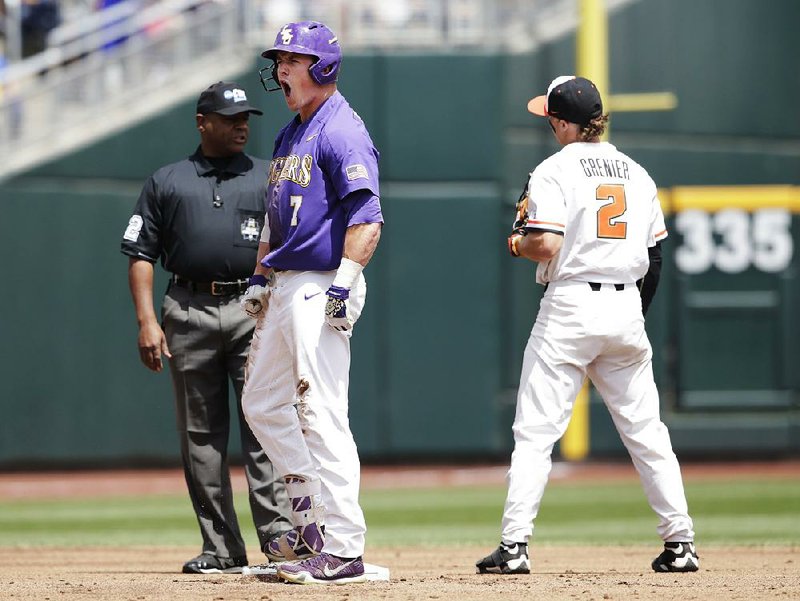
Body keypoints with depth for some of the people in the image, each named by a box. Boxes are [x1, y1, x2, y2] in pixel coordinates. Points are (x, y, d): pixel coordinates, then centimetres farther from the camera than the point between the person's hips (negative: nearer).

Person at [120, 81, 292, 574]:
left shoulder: (269, 179, 14)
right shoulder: (166, 182, 14)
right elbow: (142, 255, 10)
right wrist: (147, 320, -2)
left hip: (254, 312, -1)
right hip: (190, 313, 1)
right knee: (200, 435, 1)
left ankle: (278, 531, -16)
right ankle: (222, 548, 5)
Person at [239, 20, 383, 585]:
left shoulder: (342, 131, -12)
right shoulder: (291, 133, 19)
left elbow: (366, 217, -21)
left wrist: (344, 283, -28)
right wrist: (260, 278, 23)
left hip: (321, 290, -11)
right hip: (284, 289, 11)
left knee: (322, 415, -13)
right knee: (263, 405, 16)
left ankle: (343, 549, -13)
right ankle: (311, 522, 22)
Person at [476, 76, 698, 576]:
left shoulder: (556, 170, -7)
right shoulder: (636, 173, 11)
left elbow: (547, 245, -17)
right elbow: (655, 255, 12)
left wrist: (518, 245, 4)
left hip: (570, 308, -5)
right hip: (626, 309, 5)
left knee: (535, 432, -4)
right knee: (646, 431, 10)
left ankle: (514, 546, -10)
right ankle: (681, 542, 9)